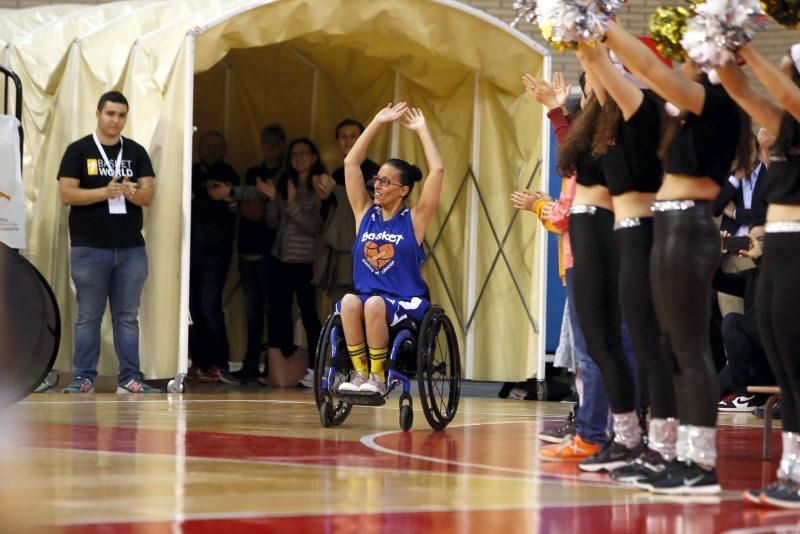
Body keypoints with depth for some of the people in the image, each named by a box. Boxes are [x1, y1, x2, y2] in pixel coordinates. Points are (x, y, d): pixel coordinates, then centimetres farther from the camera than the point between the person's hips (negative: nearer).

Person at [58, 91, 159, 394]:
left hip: (131, 249, 3)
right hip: (89, 249, -3)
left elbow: (149, 195, 5)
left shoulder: (136, 152, 11)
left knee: (127, 316, 5)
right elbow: (67, 194, -7)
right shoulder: (78, 151, 2)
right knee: (89, 316, 1)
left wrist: (133, 192, -18)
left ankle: (130, 378, 6)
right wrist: (105, 192, -19)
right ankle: (84, 377, 5)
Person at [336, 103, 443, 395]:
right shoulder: (365, 213, 11)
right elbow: (351, 162, 8)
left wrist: (422, 130, 2)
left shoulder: (414, 219, 2)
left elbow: (437, 170, -7)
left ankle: (378, 375, -23)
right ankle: (359, 372, -24)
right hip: (366, 296, 3)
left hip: (405, 304, -3)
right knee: (350, 302, -32)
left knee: (375, 304, -35)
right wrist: (377, 123, 9)